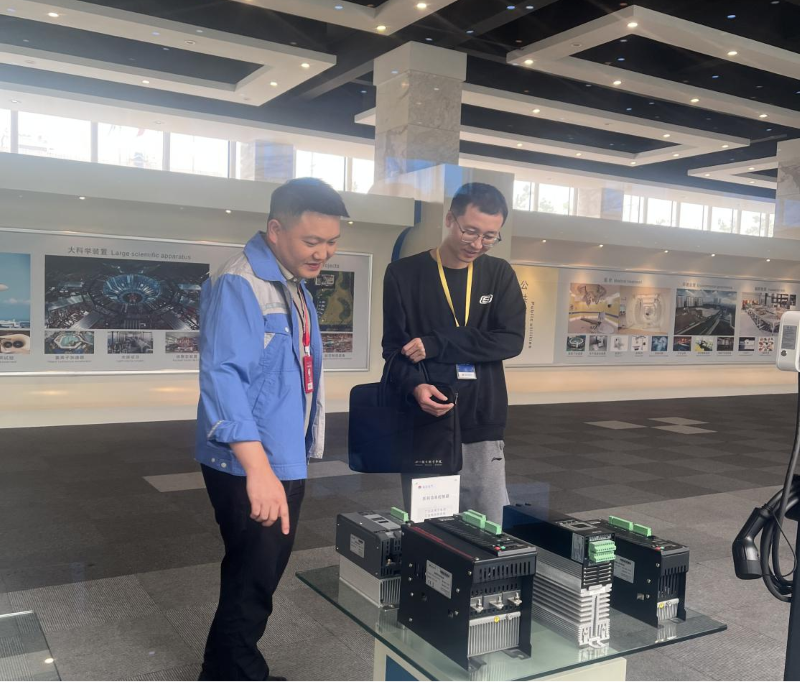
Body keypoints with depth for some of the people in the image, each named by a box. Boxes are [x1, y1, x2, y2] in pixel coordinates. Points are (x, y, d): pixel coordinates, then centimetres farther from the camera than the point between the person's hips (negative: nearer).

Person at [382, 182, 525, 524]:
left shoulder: (500, 274, 8)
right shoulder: (403, 274, 1)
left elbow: (511, 340, -5)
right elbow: (394, 346, -3)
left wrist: (436, 344, -14)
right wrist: (415, 386, -25)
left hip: (481, 423, 2)